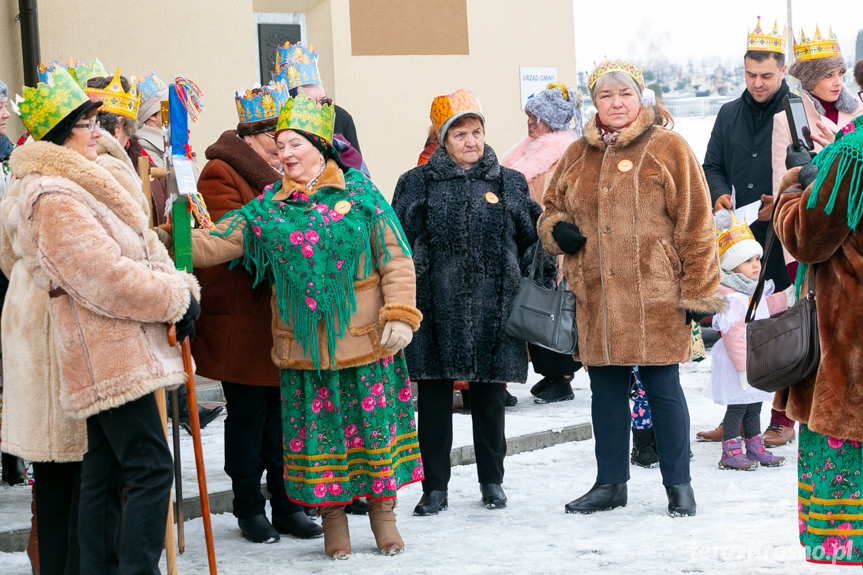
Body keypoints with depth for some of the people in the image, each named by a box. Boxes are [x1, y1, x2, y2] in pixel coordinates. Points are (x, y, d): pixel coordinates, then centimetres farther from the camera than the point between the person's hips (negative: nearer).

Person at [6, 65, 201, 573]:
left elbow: (142, 251, 18)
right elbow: (107, 279, -22)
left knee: (104, 470, 12)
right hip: (111, 355, -11)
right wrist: (178, 299, -11)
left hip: (106, 355, 11)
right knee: (151, 468, -14)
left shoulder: (79, 184, 18)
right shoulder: (53, 199, -17)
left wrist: (180, 288, 2)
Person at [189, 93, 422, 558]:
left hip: (366, 343, -2)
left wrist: (400, 315, -9)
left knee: (375, 422, 5)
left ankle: (383, 511, 21)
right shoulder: (268, 207, 4)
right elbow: (216, 243, -2)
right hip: (302, 345, 2)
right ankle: (332, 517, 21)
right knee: (317, 428, 7)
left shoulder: (359, 195, -2)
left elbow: (395, 259, -2)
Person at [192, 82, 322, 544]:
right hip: (242, 319, -7)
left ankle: (287, 505, 19)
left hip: (286, 315, 7)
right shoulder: (221, 175, -9)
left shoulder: (282, 174, 17)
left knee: (285, 414, 10)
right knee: (247, 416, 3)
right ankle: (249, 509, 14)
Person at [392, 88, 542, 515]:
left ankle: (492, 480, 23)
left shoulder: (509, 183, 9)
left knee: (489, 395, 9)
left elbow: (533, 241, 13)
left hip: (492, 310, 1)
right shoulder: (417, 184, 5)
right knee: (433, 395, 1)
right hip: (436, 309, -1)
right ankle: (435, 487, 10)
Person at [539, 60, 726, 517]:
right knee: (605, 389, 11)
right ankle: (610, 483, 23)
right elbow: (551, 207, 26)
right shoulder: (578, 156, 12)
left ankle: (678, 484, 14)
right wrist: (556, 230, 1)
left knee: (662, 387, 1)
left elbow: (695, 223, -3)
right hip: (596, 298, 5)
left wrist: (699, 291, -7)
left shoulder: (668, 149, -2)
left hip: (655, 298, -4)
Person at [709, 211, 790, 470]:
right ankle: (730, 453, 3)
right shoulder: (731, 299, -22)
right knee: (737, 407, -4)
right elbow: (734, 335, -25)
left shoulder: (755, 291, 9)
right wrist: (743, 367, -26)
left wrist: (785, 298, 20)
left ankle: (755, 448, 26)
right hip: (739, 364, -10)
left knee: (753, 408, 17)